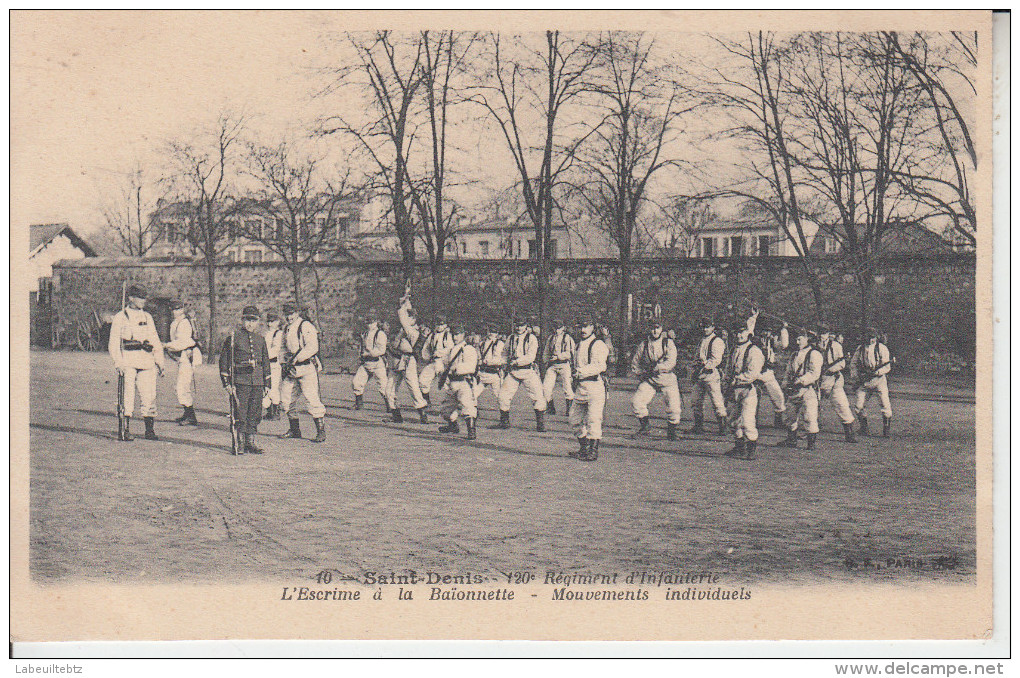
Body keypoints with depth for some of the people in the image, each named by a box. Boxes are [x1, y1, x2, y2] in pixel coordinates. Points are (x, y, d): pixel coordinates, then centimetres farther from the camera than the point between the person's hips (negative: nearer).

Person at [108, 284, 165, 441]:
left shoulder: (147, 317, 18)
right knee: (127, 396, -7)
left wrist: (160, 362, 15)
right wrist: (118, 363, -14)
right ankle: (126, 430, -2)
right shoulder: (120, 317, 3)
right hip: (128, 362, -4)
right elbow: (113, 343, -1)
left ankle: (150, 430, 9)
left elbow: (155, 340, 22)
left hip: (146, 362, 4)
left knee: (149, 396, 2)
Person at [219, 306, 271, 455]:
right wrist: (227, 382, -6)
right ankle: (239, 443, 4)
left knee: (255, 414, 6)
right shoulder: (234, 337, 0)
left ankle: (250, 442, 16)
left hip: (257, 382, 4)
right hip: (240, 381, -4)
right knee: (240, 414, -4)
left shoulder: (261, 339, 14)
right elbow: (224, 360, 0)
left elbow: (266, 363, 20)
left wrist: (267, 384, 15)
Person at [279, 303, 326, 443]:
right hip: (293, 369, 9)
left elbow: (312, 347, -20)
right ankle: (294, 430, 23)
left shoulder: (305, 326, -9)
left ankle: (321, 432, -7)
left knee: (312, 399, -13)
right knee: (286, 398, 10)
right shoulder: (287, 330, 17)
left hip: (307, 368, -9)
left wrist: (297, 359, -22)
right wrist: (285, 364, 12)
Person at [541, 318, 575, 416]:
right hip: (551, 365, 5)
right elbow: (546, 352, 25)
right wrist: (547, 361, 10)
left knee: (567, 388, -9)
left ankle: (570, 409, 2)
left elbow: (570, 353, -8)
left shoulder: (568, 338, 1)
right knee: (546, 387, -4)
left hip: (564, 365, -5)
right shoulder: (551, 338, 18)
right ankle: (550, 407, 10)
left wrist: (558, 356, -17)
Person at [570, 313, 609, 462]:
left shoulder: (599, 345, -8)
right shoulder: (579, 345, 20)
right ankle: (583, 448, 24)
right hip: (580, 387, 9)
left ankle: (593, 450, -9)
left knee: (593, 419, -14)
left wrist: (583, 371, -30)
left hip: (595, 385, -9)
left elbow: (601, 366, -21)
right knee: (575, 419, 12)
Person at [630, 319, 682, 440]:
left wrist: (657, 367, -21)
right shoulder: (643, 344, 6)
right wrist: (642, 372, 4)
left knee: (674, 408, -10)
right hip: (649, 380, 2)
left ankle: (671, 429, 16)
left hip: (668, 380, -2)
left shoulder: (669, 343, -2)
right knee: (636, 401, -15)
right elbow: (634, 363, 17)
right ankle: (645, 426, 5)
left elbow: (671, 362, -14)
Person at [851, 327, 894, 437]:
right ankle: (864, 428, 17)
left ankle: (886, 429, 3)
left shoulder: (882, 348, -3)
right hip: (864, 380, 3)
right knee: (859, 406, -1)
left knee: (885, 406, -11)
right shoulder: (860, 349, 8)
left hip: (879, 379, -3)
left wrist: (877, 372, -22)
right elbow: (853, 363, 16)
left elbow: (887, 367, -6)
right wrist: (859, 373, -1)